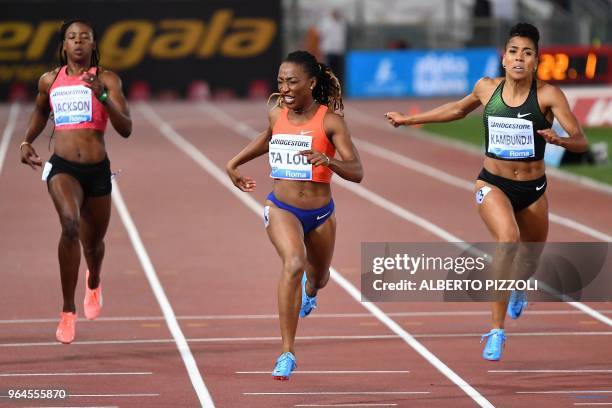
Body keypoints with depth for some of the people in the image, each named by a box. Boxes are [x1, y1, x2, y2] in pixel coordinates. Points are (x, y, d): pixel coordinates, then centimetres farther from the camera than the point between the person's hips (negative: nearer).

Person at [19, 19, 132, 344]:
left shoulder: (107, 80, -1)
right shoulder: (50, 80, 8)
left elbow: (125, 129, -11)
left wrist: (102, 95, -22)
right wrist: (26, 142, 15)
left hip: (97, 170, 0)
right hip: (62, 167, 0)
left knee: (93, 241, 17)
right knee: (70, 224, -29)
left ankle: (93, 284, 56)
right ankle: (68, 311, -24)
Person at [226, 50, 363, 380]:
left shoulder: (330, 120, -13)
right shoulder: (276, 115, -1)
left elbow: (356, 172, -18)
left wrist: (327, 160, -35)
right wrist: (234, 163, 23)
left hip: (320, 213, 0)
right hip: (281, 208, 0)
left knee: (318, 277, 24)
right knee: (293, 264, -29)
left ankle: (309, 289, 67)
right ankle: (287, 354, -30)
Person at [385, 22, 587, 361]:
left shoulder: (548, 95, -13)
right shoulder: (486, 88, -5)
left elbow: (580, 142, -17)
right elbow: (458, 109, 18)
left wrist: (557, 140, -40)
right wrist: (408, 119, 23)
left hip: (533, 190, 1)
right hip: (492, 184, -1)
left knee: (530, 258, 21)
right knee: (508, 239, -30)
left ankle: (518, 289, 62)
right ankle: (496, 331, -27)